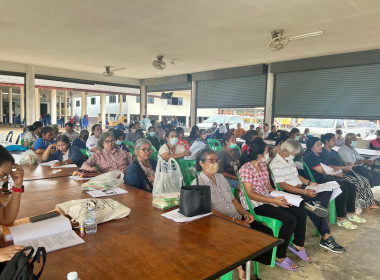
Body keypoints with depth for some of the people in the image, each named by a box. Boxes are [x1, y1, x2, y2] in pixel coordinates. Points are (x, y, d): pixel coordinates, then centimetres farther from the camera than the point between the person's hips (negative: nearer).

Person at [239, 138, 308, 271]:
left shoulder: (263, 165, 9)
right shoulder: (245, 169, -17)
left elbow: (268, 187, 13)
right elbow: (250, 194, -20)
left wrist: (280, 197, -4)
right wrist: (273, 201, -24)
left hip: (268, 199, 9)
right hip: (254, 204, -9)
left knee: (301, 212, -2)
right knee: (290, 219, -23)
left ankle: (298, 245, 19)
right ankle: (280, 257, -6)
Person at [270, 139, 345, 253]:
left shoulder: (289, 160, 17)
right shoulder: (276, 164, -15)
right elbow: (283, 185, -21)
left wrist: (309, 183, 8)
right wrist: (305, 192, -23)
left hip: (299, 188, 10)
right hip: (289, 193, -10)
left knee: (327, 189, -9)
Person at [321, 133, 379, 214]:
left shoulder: (333, 151, 21)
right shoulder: (324, 152, -10)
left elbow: (341, 163, 18)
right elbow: (328, 167, -21)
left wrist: (348, 166, -4)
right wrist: (345, 168, -17)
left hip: (343, 172, 10)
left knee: (365, 180, -3)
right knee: (358, 182, -20)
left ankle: (371, 203, -3)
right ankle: (365, 206, -7)